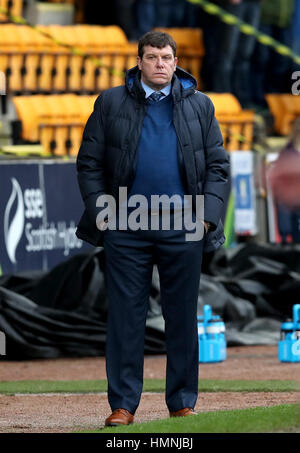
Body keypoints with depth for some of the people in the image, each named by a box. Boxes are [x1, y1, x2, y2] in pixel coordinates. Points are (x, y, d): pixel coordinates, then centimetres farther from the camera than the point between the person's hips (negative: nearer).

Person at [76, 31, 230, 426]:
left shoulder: (199, 105, 10)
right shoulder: (111, 104, 7)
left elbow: (218, 166, 11)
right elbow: (89, 163, 7)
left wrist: (208, 214, -1)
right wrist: (100, 212, -3)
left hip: (182, 227, 1)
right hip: (126, 227, -1)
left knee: (182, 318, 5)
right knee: (125, 315, -2)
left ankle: (182, 404, 12)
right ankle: (123, 404, 2)